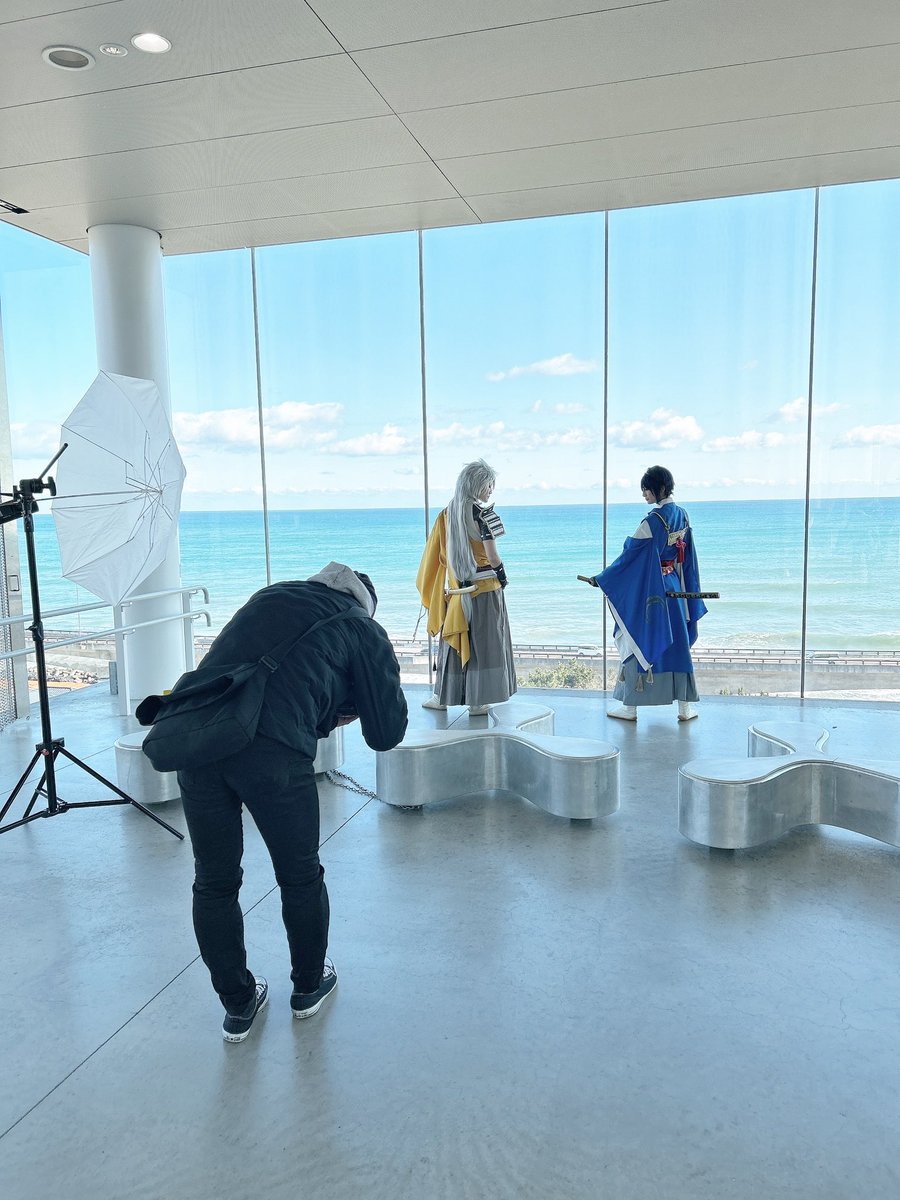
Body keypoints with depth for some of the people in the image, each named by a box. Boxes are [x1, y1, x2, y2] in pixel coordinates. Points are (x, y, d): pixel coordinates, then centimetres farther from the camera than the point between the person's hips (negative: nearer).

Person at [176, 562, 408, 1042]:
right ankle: (308, 986, 41)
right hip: (273, 753, -4)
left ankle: (237, 1005, 35)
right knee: (300, 878, 20)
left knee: (214, 883, 20)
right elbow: (387, 733, 13)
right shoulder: (362, 628, 13)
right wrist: (349, 706, 32)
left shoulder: (270, 597, 27)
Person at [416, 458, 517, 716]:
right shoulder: (483, 513, -12)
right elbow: (491, 555, -14)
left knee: (453, 637, 14)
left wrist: (451, 582, 16)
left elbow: (438, 554, 8)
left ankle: (443, 696, 21)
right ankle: (477, 702, 5)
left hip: (457, 587, 5)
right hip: (485, 588, -5)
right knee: (482, 640, 2)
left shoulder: (447, 513, 6)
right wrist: (502, 576, 2)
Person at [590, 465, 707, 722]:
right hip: (674, 588, 8)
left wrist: (602, 579, -7)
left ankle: (630, 707, 10)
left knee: (638, 642, 2)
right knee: (676, 644, 11)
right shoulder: (682, 515, 6)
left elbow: (630, 554, -15)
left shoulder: (654, 520, -18)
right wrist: (688, 592, 21)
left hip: (649, 590, -7)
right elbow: (688, 557, 13)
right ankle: (685, 706, 15)